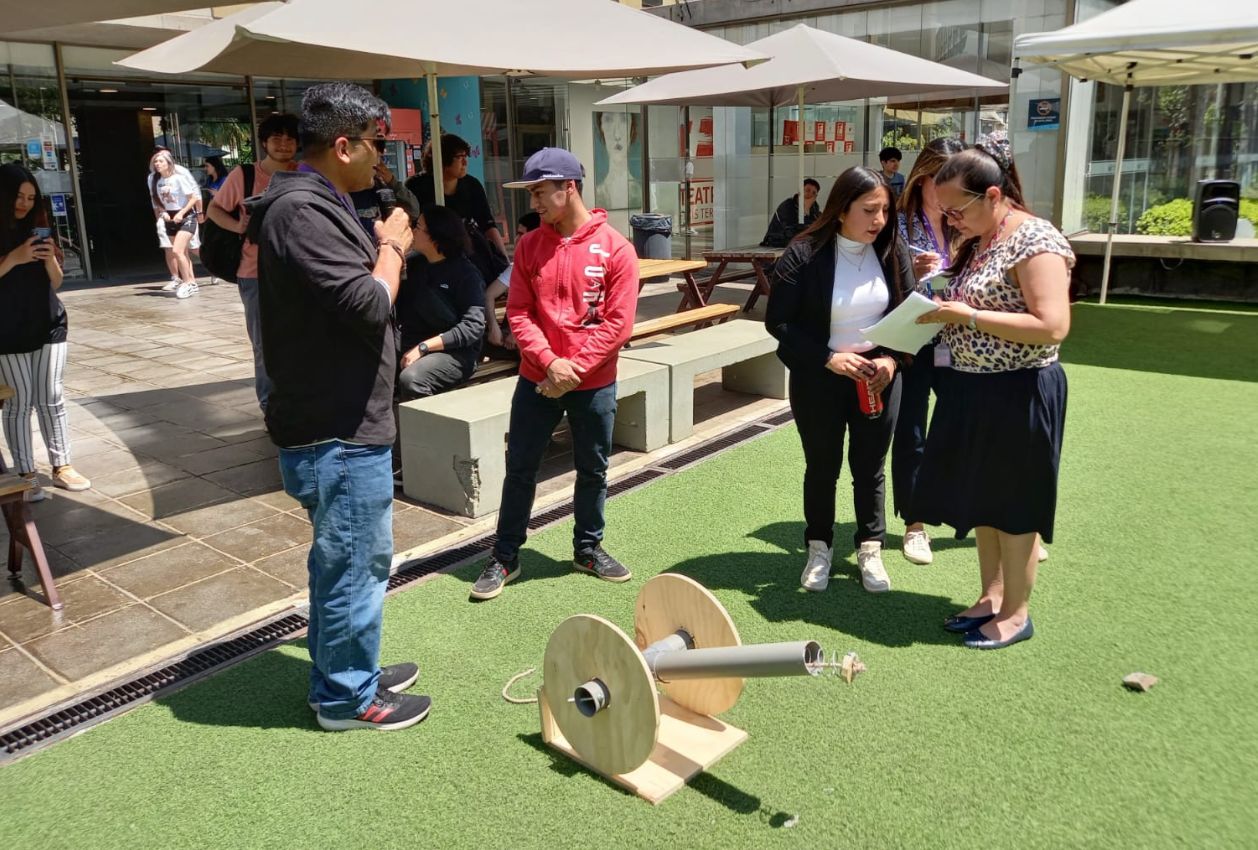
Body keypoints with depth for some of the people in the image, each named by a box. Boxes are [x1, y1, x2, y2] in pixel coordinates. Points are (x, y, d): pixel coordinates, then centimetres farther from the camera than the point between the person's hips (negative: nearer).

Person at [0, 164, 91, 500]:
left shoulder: (37, 228, 9)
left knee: (52, 398, 6)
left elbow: (56, 283, 9)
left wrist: (50, 258, -9)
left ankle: (61, 466, 12)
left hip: (49, 325, 3)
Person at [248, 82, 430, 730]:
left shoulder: (316, 204, 13)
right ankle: (348, 697, 20)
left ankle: (344, 671, 38)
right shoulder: (300, 211, -21)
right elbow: (369, 306, -24)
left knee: (341, 557, 21)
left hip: (340, 422, 11)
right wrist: (391, 248, -10)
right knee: (356, 562, 3)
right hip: (337, 432, -11)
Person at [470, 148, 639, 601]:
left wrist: (575, 368, -15)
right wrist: (550, 363, -15)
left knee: (593, 470, 12)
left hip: (594, 383, -1)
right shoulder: (529, 246, 1)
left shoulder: (615, 248, -8)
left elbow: (618, 322, -11)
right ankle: (505, 556, 21)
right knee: (519, 468, 7)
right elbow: (518, 313, -2)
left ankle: (588, 547, 32)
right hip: (537, 379, 2)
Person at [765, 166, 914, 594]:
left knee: (870, 467, 12)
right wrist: (829, 358, -22)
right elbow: (778, 321, -14)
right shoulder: (804, 254, -14)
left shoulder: (893, 251, -3)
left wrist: (891, 359, -14)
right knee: (822, 467, 12)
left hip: (878, 377, 3)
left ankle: (870, 549, 30)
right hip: (819, 378, -2)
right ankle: (819, 548, 31)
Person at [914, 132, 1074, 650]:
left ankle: (1016, 612, 21)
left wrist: (967, 315, -25)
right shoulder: (978, 242, 9)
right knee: (982, 499, 17)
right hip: (973, 388, 9)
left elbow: (1053, 326, -26)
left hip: (1017, 393, -9)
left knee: (1012, 506, 4)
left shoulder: (1035, 242, -18)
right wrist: (943, 301, -1)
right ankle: (991, 596, 32)